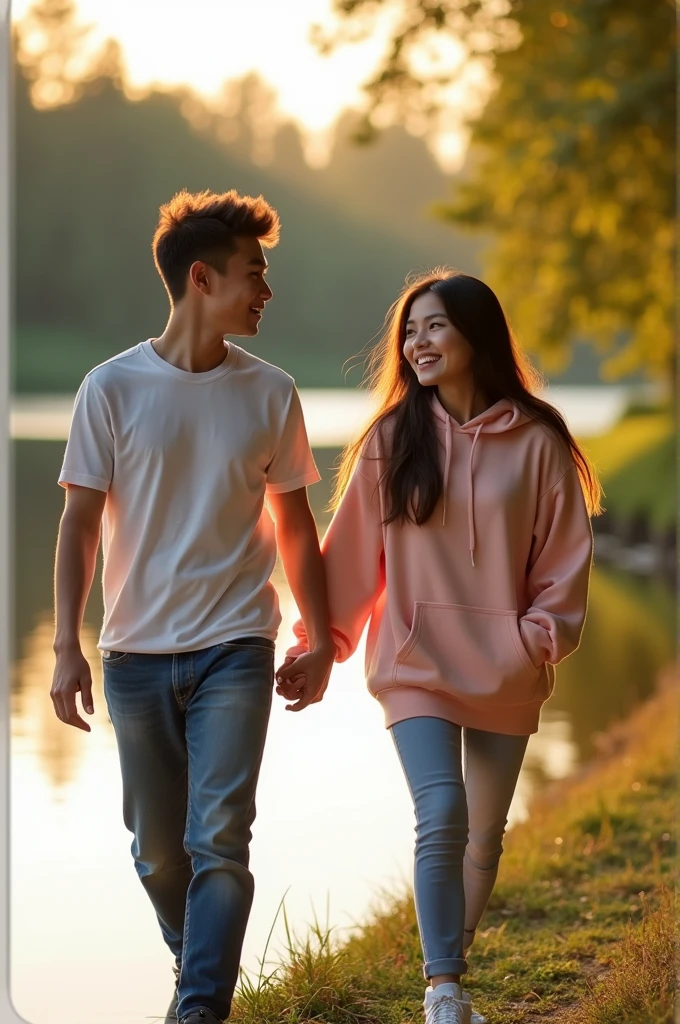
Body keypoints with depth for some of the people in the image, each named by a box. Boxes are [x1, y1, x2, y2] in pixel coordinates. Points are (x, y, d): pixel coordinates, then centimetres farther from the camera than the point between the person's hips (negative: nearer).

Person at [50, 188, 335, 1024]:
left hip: (234, 648, 0)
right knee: (157, 848, 11)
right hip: (136, 652, 0)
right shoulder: (113, 388, -3)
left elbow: (294, 523, 11)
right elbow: (80, 523, -1)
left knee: (219, 837, -12)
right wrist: (66, 646, -7)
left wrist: (320, 638, 9)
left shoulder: (269, 394, 3)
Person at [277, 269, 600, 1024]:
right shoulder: (392, 441, -1)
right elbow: (350, 550, 2)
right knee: (441, 817, -17)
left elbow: (564, 557, 0)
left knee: (484, 835, 11)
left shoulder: (536, 442, -3)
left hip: (504, 674, 1)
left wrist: (539, 637, -11)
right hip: (416, 663, -1)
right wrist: (319, 642, -1)